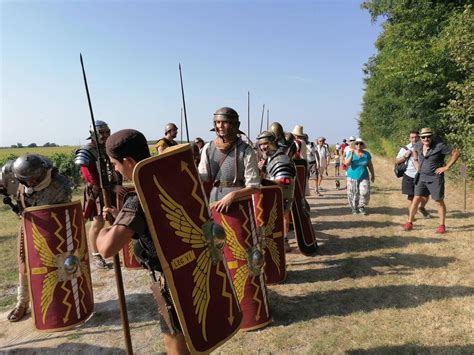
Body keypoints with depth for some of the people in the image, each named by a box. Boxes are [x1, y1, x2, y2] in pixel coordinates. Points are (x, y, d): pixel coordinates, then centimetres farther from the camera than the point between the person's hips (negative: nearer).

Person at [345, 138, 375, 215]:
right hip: (352, 177, -1)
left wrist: (373, 175, 12)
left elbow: (370, 165, 9)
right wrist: (351, 155, -27)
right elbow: (347, 164, -16)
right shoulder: (351, 153, -6)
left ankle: (362, 207, 11)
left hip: (364, 177, 1)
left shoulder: (367, 154, 0)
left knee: (365, 192, -10)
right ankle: (354, 208, 20)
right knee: (353, 193, 1)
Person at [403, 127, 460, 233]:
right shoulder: (418, 145, 0)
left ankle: (442, 225, 17)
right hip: (421, 178, 4)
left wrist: (446, 167, -14)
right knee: (416, 199, 2)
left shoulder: (439, 146, -16)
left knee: (439, 201, 5)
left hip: (435, 178, -4)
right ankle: (409, 222, 9)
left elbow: (456, 153, -12)